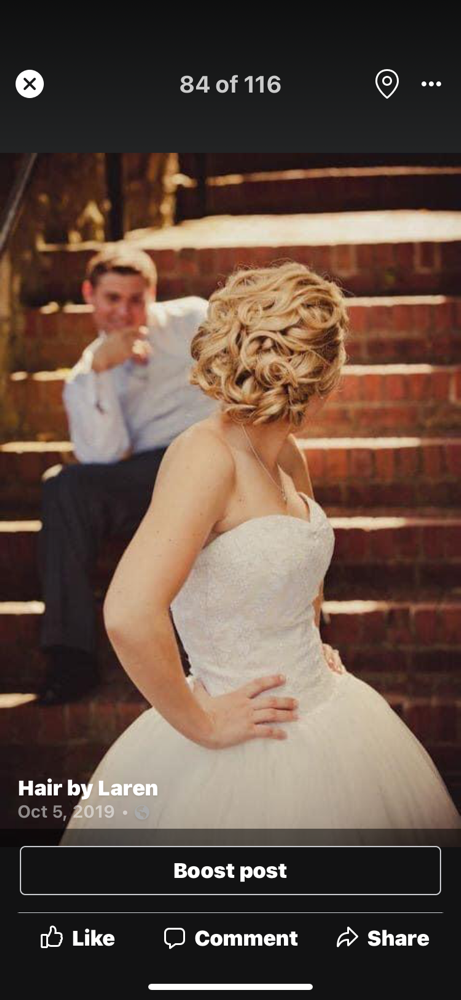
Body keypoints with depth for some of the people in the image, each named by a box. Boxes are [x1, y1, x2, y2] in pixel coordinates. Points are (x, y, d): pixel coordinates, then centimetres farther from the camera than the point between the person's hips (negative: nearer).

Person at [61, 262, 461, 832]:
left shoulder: (286, 459, 2)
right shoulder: (205, 454, -21)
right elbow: (129, 615, -33)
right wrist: (200, 723, -21)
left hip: (328, 716, 9)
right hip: (245, 758, -9)